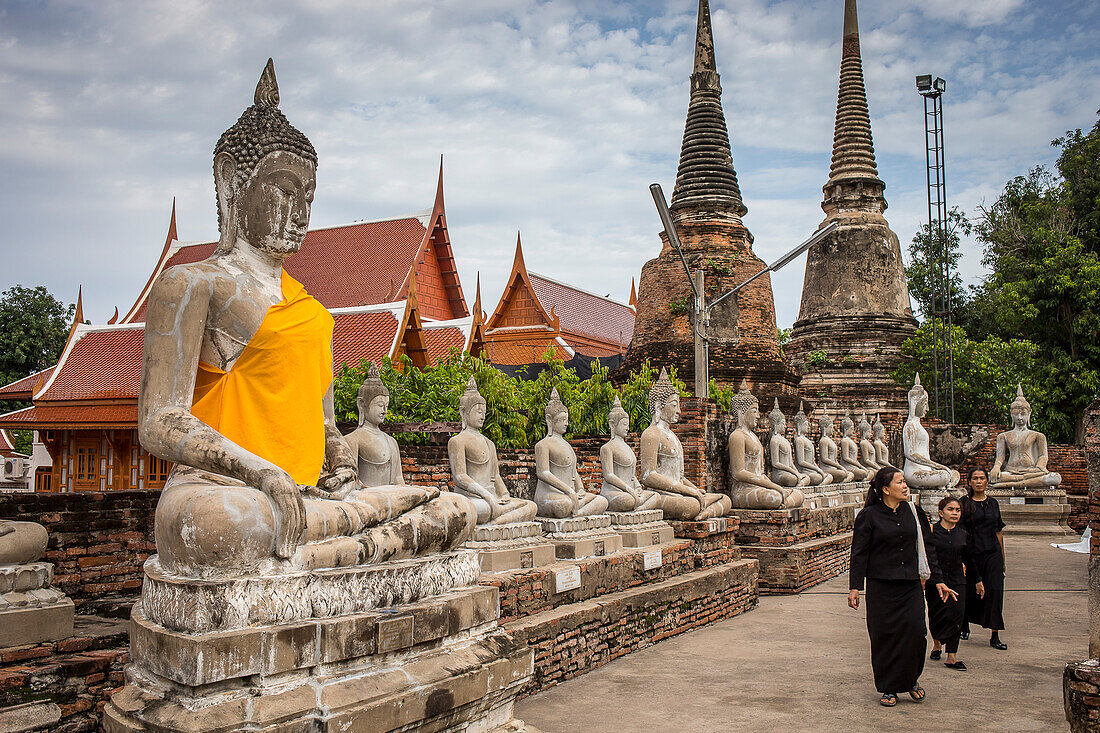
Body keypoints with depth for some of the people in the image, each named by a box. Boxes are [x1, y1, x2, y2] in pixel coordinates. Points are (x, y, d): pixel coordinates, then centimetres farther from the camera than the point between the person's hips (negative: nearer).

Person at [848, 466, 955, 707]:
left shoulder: (914, 513, 8)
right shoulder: (869, 516, -3)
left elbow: (927, 548, 14)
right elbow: (859, 553, -2)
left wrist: (937, 580, 11)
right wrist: (855, 587, -5)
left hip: (911, 585, 3)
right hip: (880, 586, -3)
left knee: (915, 630, -8)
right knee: (884, 637, 1)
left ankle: (912, 679, 17)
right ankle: (888, 689, 15)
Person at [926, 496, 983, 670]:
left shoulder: (963, 535, 8)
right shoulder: (931, 531, -4)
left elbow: (969, 559, 20)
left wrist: (978, 580, 26)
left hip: (957, 582, 2)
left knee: (957, 615, -9)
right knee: (936, 616, 6)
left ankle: (951, 656, -4)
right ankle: (936, 643, 36)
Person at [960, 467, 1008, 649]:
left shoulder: (993, 503, 10)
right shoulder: (964, 503, -1)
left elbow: (999, 531, 14)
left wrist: (1002, 558, 13)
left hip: (993, 553, 3)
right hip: (972, 553, -3)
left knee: (995, 591, -5)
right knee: (970, 592, 4)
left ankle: (995, 636, -1)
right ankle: (965, 624, 32)